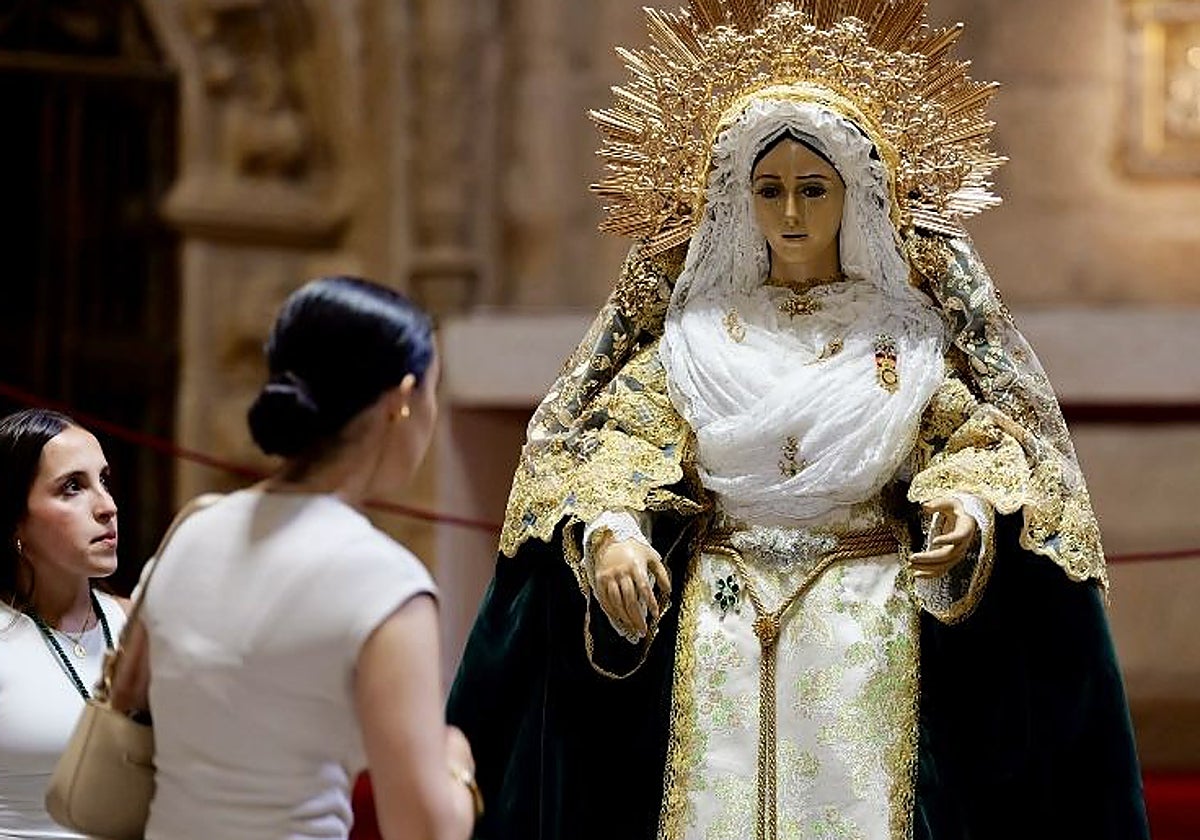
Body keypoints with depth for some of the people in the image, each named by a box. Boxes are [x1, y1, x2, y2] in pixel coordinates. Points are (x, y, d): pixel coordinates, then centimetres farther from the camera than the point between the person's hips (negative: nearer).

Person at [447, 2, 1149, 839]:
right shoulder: (695, 324, 7)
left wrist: (971, 504, -21)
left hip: (870, 623, -1)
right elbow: (628, 438, 0)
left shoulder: (910, 323, 5)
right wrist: (610, 530, -19)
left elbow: (978, 435, 1)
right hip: (720, 625, 1)